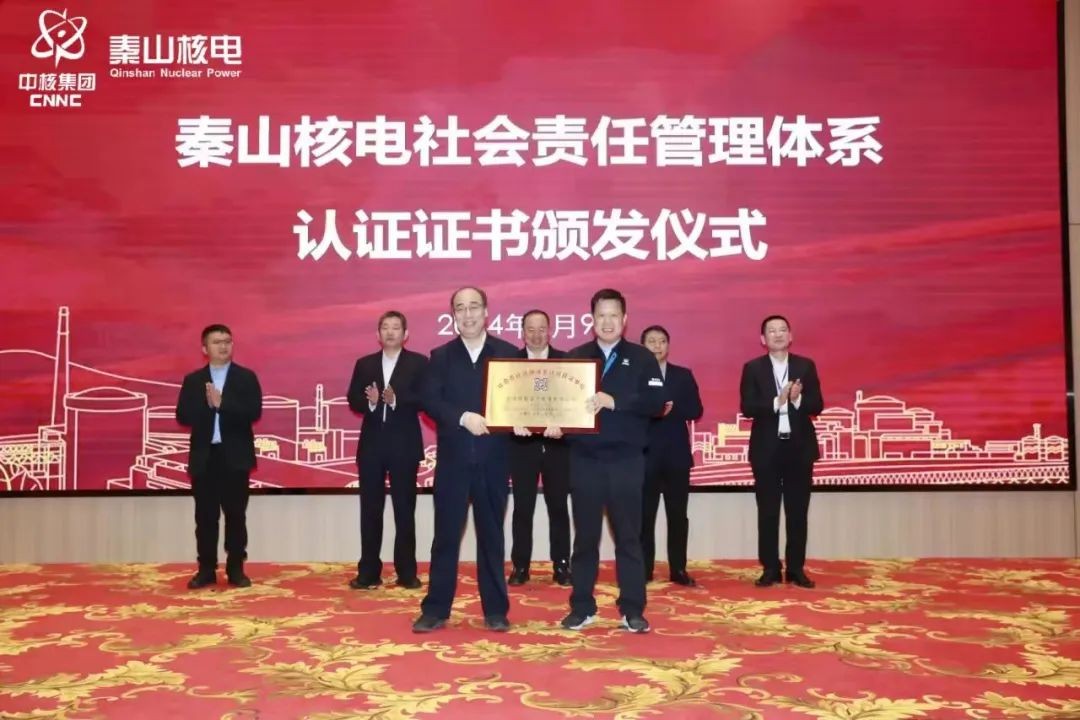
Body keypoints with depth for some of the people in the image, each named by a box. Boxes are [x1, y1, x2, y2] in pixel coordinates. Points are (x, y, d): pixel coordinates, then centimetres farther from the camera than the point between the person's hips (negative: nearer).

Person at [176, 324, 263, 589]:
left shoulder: (246, 377, 2)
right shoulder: (193, 380, 8)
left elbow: (254, 412, -10)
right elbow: (183, 416, -2)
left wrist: (222, 403, -16)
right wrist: (207, 405, -16)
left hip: (235, 456, -1)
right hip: (204, 456, 2)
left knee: (236, 515, 4)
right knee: (205, 516, 6)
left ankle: (236, 569, 12)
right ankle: (206, 569, 14)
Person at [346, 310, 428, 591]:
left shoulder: (419, 363, 1)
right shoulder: (364, 364, 11)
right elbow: (353, 400, 5)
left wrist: (396, 399, -22)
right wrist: (370, 401, -15)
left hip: (404, 445, -3)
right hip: (372, 444, 3)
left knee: (404, 509, 4)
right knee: (370, 509, 6)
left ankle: (406, 572, 12)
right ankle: (368, 572, 12)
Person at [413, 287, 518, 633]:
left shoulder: (508, 353, 4)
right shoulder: (441, 356, 6)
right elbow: (428, 400, -5)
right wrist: (463, 417, -19)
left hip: (493, 458, 0)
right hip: (453, 458, 0)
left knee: (491, 535, 8)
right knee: (446, 534, 5)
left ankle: (495, 610, 17)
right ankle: (435, 609, 13)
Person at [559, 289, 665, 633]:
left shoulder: (642, 357, 4)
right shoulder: (575, 357, 9)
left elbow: (656, 401, -9)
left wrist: (614, 401, -19)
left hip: (626, 460, -1)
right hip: (584, 459, 1)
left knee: (629, 535, 5)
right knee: (585, 536, 8)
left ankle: (632, 609, 13)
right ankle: (582, 608, 17)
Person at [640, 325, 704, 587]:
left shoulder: (683, 375, 10)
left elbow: (696, 410, 2)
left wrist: (672, 409, -14)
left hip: (676, 454, 2)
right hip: (645, 454, -2)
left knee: (678, 514, 5)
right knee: (644, 515, 2)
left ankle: (678, 570, 13)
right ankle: (644, 570, 10)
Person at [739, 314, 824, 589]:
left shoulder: (806, 366, 6)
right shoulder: (753, 368, 1)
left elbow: (817, 405, 1)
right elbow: (747, 407, -8)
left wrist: (797, 399, -18)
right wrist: (777, 401, -20)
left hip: (799, 446, 1)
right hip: (767, 447, -1)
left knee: (798, 511, 5)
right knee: (767, 512, 3)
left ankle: (796, 569, 14)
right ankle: (770, 569, 11)